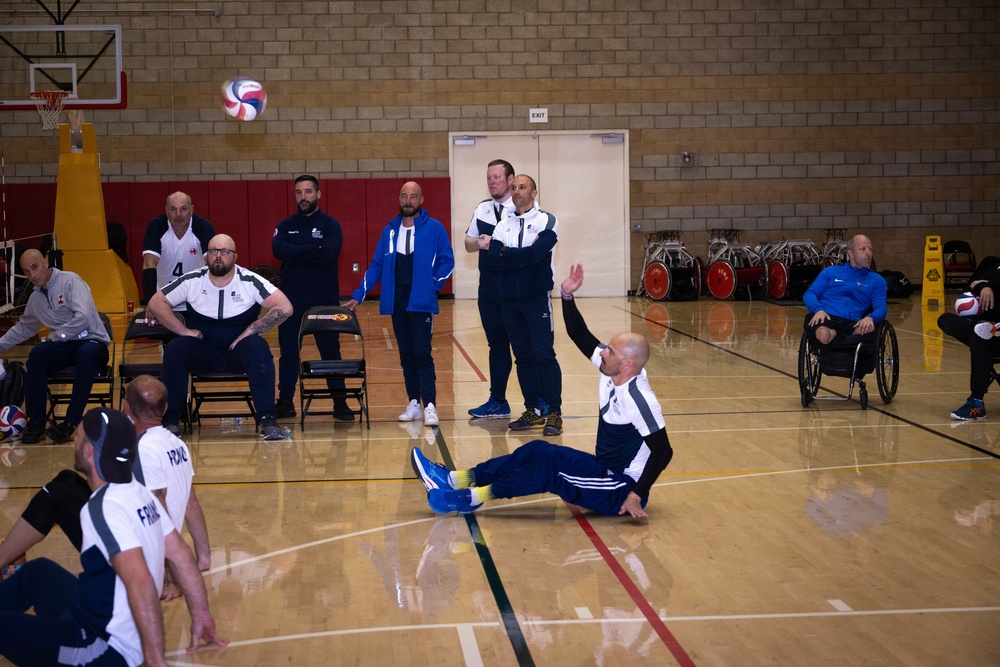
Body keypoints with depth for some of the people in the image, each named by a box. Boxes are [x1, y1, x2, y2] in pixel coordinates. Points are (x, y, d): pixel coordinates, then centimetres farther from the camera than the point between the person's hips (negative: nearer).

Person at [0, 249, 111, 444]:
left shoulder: (70, 281, -8)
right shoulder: (36, 298, 14)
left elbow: (83, 317, -20)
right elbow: (23, 328, 32)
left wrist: (56, 336, -11)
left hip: (92, 342, -6)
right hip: (64, 347, 6)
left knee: (87, 353, -40)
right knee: (37, 354, -24)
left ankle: (71, 423, -36)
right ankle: (36, 422, -18)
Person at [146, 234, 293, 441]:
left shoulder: (250, 281, -5)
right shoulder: (191, 281, -1)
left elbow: (284, 307, -12)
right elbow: (156, 303, 1)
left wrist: (250, 330, -16)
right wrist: (183, 330, -10)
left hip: (238, 351, -1)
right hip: (202, 350, 2)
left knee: (259, 350, -33)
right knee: (174, 349, -27)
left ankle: (267, 420, -33)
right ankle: (170, 421, -19)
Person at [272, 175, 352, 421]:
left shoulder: (330, 225, 1)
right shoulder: (286, 225, 9)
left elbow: (329, 254, -17)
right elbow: (279, 250, -12)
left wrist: (297, 253, -12)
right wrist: (313, 249, -15)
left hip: (324, 299, -2)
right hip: (291, 300, 3)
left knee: (331, 350, 2)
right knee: (288, 352, 7)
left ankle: (339, 401, 9)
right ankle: (285, 401, 15)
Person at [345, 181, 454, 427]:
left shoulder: (434, 228, -2)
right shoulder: (390, 231, 10)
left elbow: (447, 261, 0)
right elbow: (376, 265, 11)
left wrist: (433, 285, -8)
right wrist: (358, 296, 7)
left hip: (421, 303, -4)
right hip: (397, 303, 5)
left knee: (422, 353, -11)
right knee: (406, 355, 9)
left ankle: (430, 406, -11)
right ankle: (414, 403, 15)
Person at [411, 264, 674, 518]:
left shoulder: (639, 400, -24)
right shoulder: (611, 372, 0)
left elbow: (663, 452, -25)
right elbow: (580, 335, 7)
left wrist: (636, 496, -26)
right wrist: (567, 295, -4)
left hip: (622, 491, -9)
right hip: (605, 472, 9)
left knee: (550, 461, -22)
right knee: (536, 450, 0)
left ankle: (472, 498, -16)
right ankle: (455, 480, -2)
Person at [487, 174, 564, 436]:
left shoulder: (547, 221, -2)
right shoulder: (503, 226, 10)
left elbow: (536, 253, -19)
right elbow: (492, 261, -4)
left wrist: (506, 253, -6)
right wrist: (523, 257, -13)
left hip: (537, 297, -5)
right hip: (509, 300, 5)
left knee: (544, 355, -9)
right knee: (523, 357, 8)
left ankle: (554, 413, -5)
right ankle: (533, 411, 15)